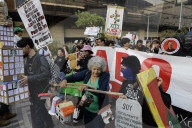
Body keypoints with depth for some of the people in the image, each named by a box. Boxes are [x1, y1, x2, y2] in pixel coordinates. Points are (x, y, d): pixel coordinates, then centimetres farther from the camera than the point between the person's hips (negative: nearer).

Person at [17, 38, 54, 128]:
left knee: (36, 113, -1)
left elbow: (47, 74, -27)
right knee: (41, 109, 21)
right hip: (32, 90, 8)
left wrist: (29, 79, -30)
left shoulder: (40, 58, -17)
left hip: (40, 91, -8)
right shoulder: (26, 59, 8)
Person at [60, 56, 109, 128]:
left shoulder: (105, 76, -16)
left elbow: (102, 93, -27)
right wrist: (65, 80, -19)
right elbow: (74, 77, 2)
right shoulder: (87, 73, -6)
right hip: (86, 108, 4)